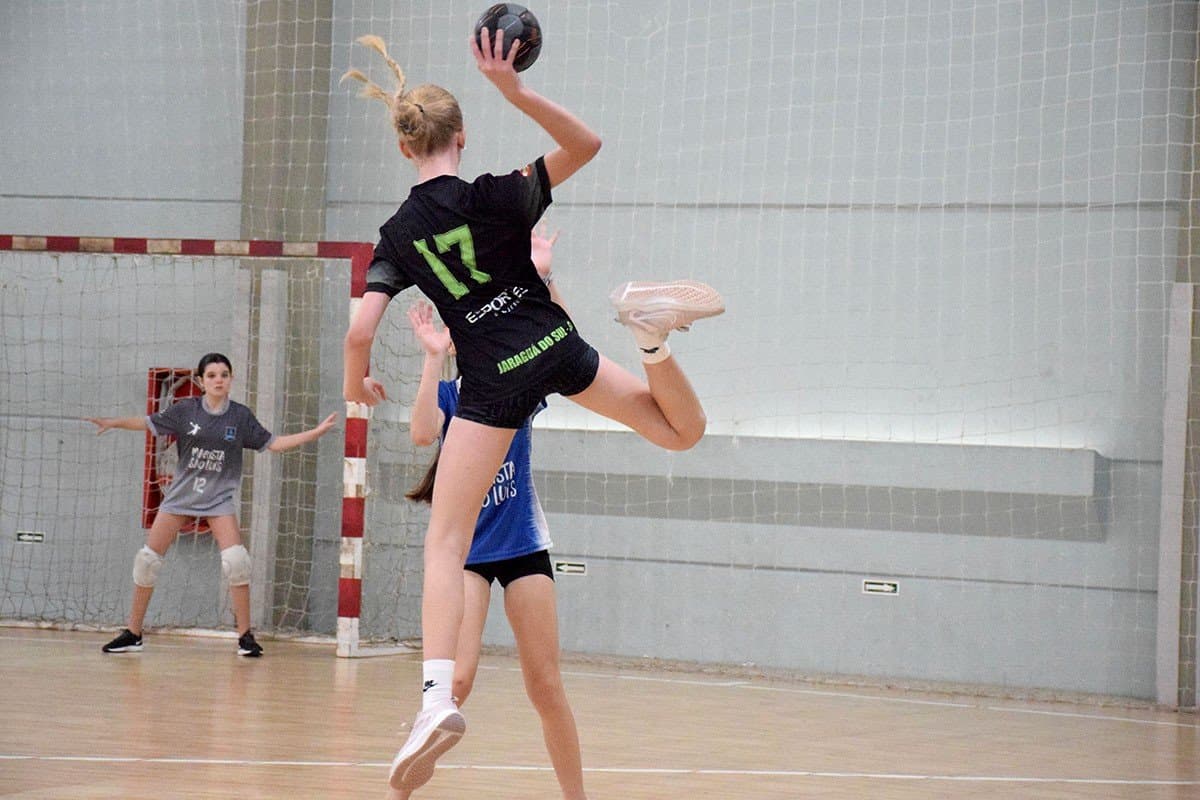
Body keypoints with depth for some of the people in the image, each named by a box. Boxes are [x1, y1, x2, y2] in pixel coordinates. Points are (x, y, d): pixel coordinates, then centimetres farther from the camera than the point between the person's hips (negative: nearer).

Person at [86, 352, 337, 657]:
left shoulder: (240, 416, -1)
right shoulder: (187, 409, -3)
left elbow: (271, 443, 4)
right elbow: (150, 423, -2)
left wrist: (316, 432, -1)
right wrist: (115, 422, -17)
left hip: (219, 497, -1)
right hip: (181, 493, 1)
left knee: (236, 560, -18)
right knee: (148, 558, -1)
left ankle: (245, 636, -6)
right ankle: (132, 635, 12)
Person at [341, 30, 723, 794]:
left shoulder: (398, 236, -2)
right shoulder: (499, 195, -5)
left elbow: (359, 334, -7)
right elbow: (586, 144, 0)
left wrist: (357, 384, 15)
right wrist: (514, 89, -13)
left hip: (493, 381, -1)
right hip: (556, 348, 1)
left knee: (445, 542, -3)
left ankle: (439, 694, -23)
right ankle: (651, 327, -14)